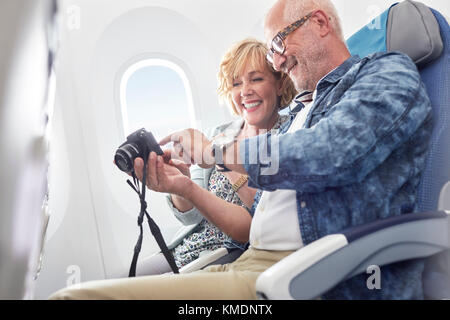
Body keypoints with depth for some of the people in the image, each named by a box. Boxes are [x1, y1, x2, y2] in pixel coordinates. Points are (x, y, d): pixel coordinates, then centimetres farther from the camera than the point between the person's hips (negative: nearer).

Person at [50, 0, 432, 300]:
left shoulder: (389, 73, 4)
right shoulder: (299, 116, 26)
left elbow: (329, 153, -18)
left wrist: (213, 151, -4)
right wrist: (185, 188, 10)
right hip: (251, 265, 8)